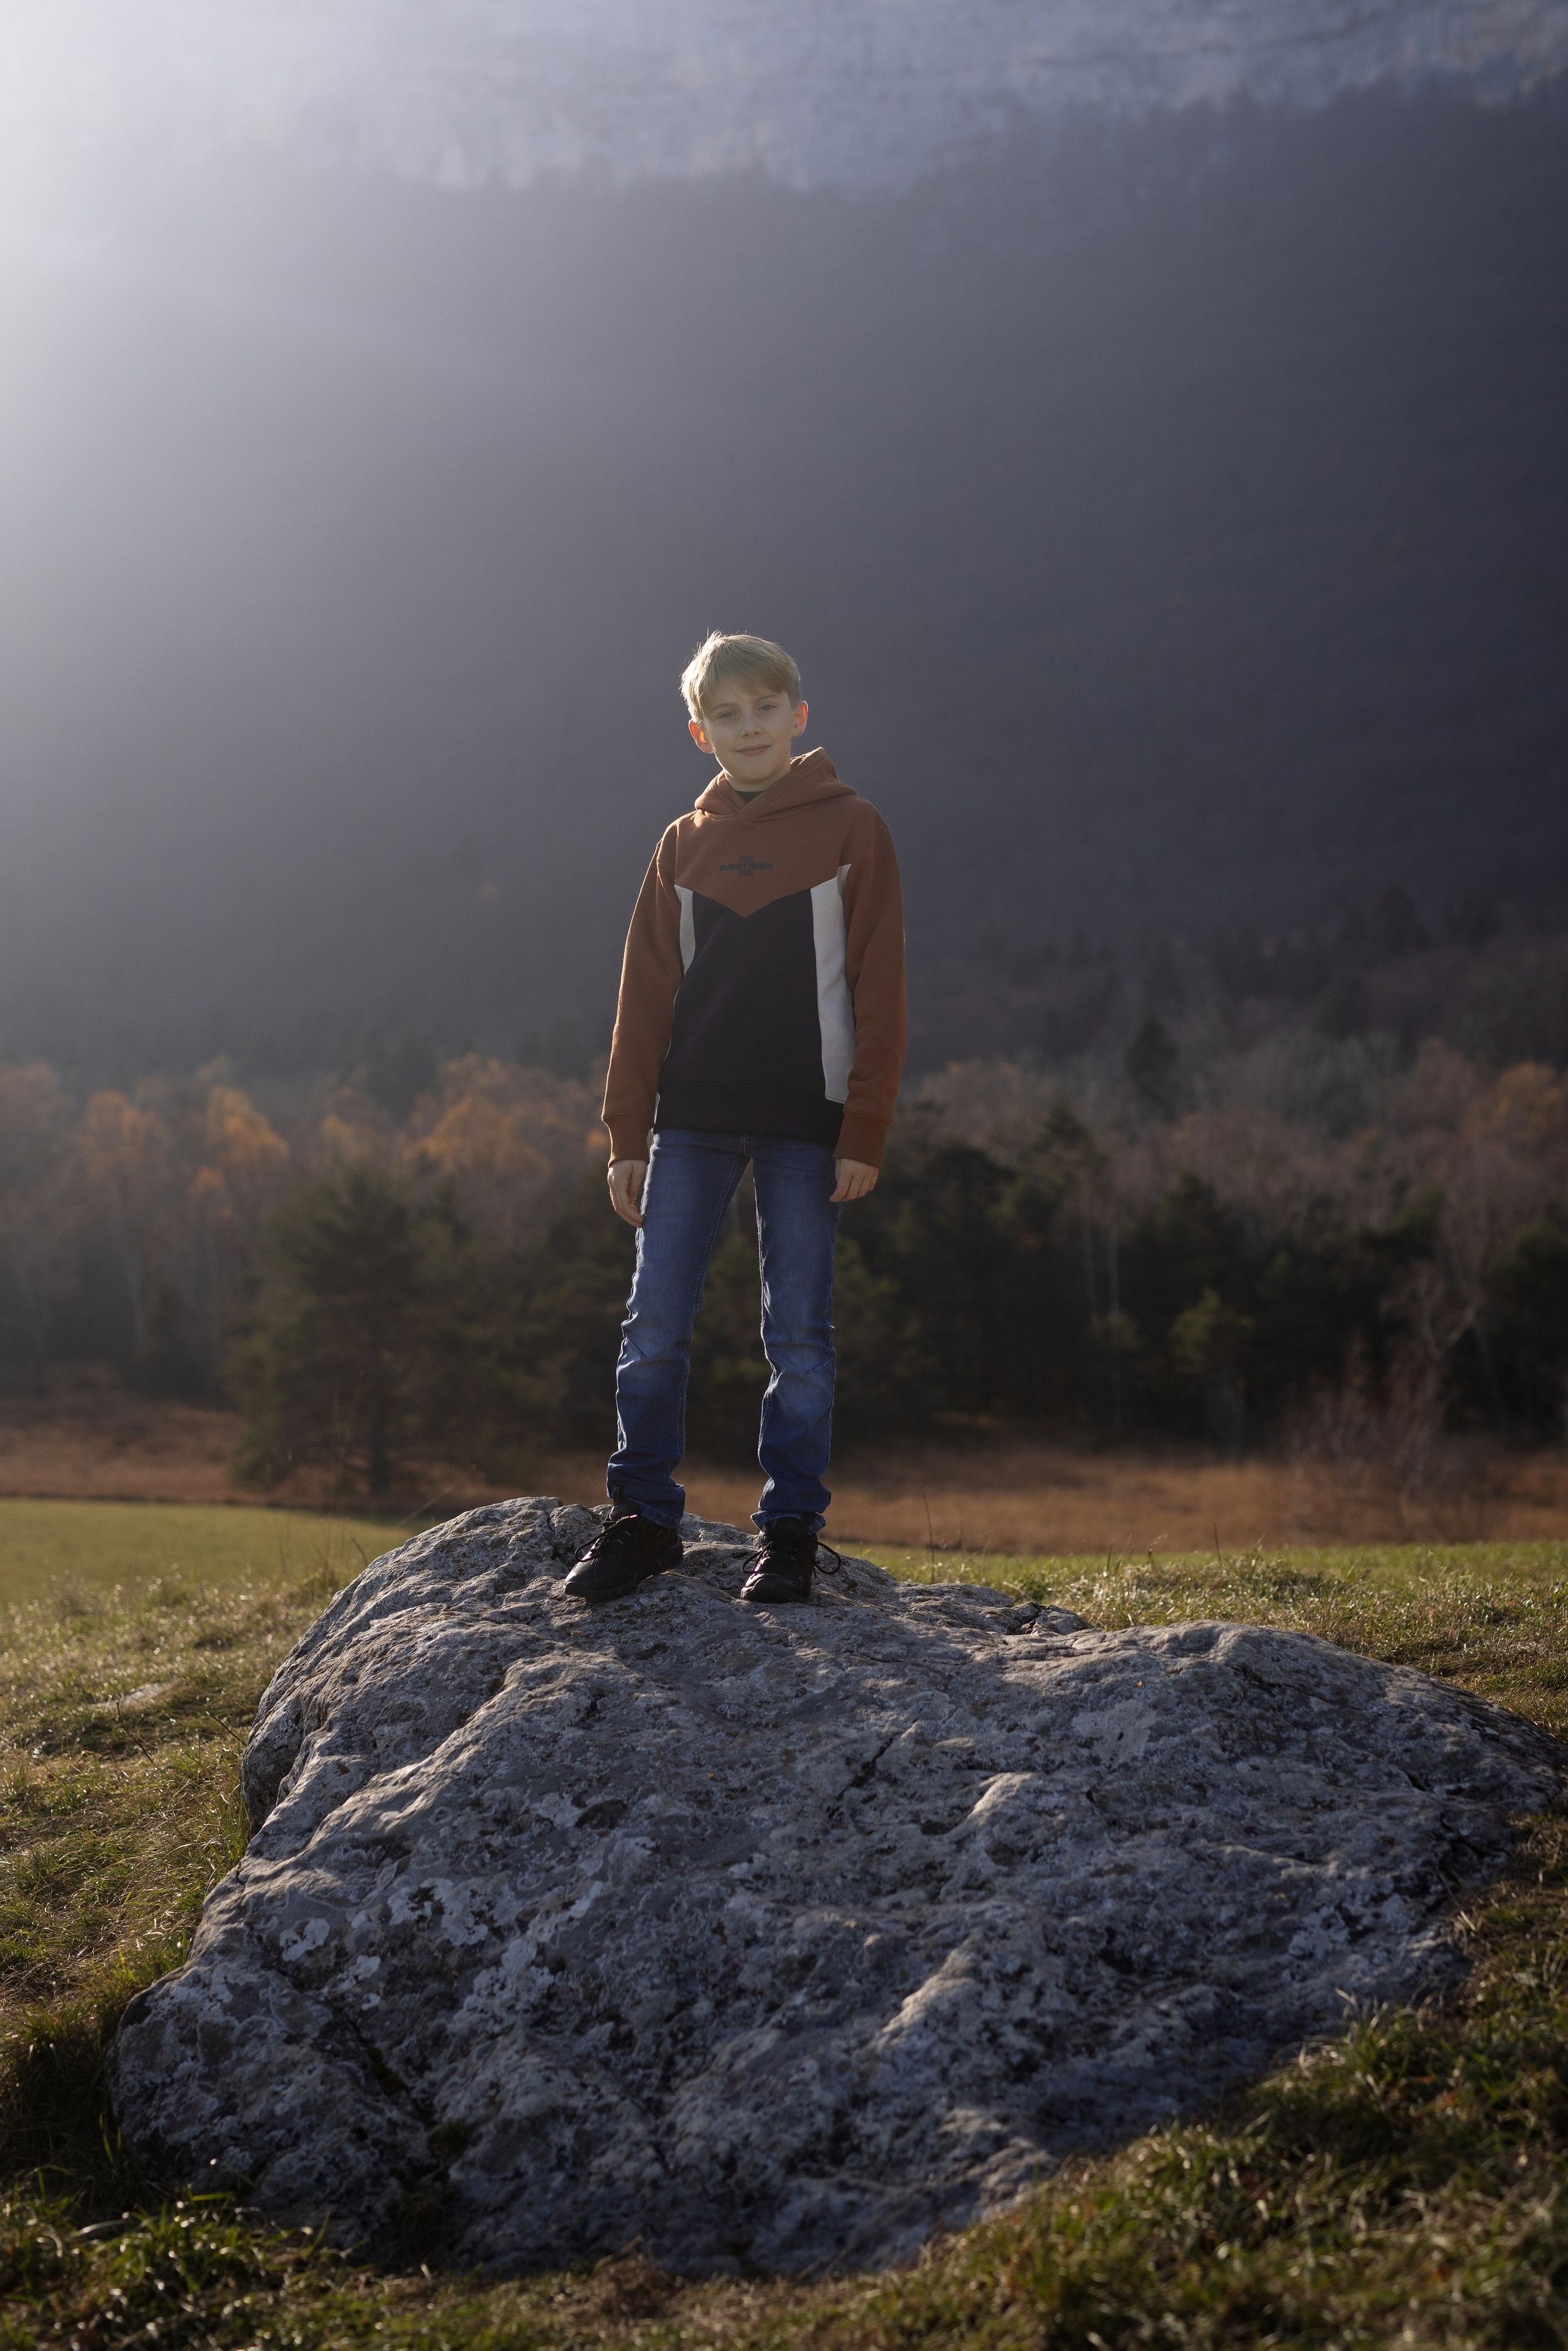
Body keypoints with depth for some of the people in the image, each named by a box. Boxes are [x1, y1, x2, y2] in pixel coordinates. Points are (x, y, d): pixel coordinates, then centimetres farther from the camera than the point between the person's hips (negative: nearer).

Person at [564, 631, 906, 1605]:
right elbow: (646, 995, 11)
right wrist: (628, 1136, 4)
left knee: (800, 1336, 2)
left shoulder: (851, 829, 2)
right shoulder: (685, 844, 11)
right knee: (655, 1328, 0)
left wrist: (865, 1133, -8)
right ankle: (644, 1518, 10)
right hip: (691, 1121, 3)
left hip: (804, 1123, -3)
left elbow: (879, 988, -2)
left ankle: (792, 1528, 12)